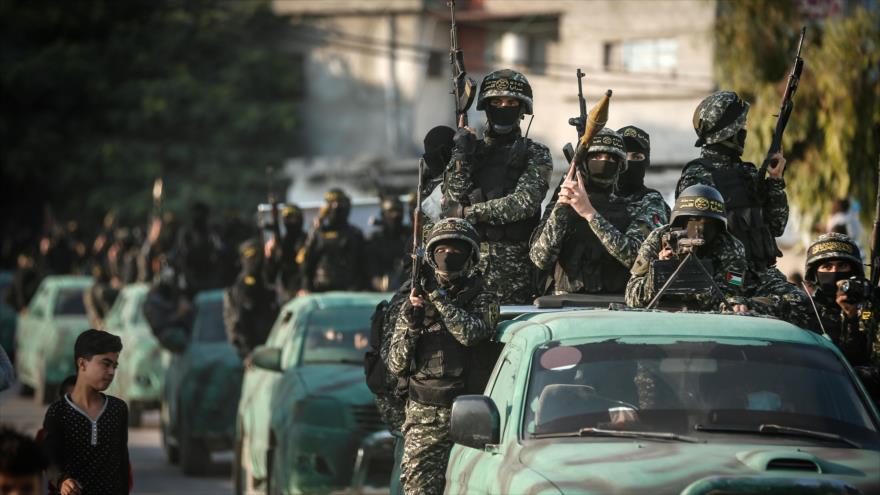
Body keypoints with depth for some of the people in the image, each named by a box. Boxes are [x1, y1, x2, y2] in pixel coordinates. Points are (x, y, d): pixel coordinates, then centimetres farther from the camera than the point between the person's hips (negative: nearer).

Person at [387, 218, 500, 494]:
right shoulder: (415, 300, 12)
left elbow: (470, 332, -18)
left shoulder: (482, 298, 5)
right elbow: (396, 366, 10)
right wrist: (411, 324, -6)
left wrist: (437, 294, -13)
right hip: (424, 418, 1)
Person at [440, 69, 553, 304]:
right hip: (469, 262, 2)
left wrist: (467, 212, -8)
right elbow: (450, 204, 3)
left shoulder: (535, 154, 5)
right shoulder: (470, 150, 14)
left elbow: (523, 204, -10)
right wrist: (461, 158, -6)